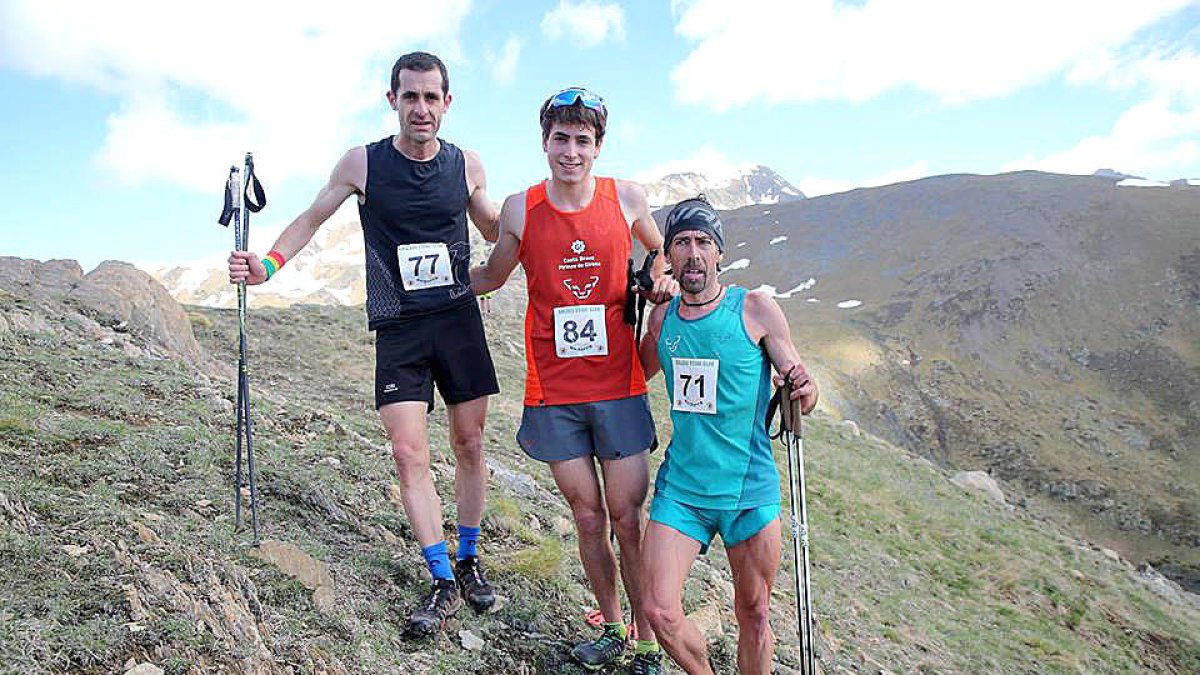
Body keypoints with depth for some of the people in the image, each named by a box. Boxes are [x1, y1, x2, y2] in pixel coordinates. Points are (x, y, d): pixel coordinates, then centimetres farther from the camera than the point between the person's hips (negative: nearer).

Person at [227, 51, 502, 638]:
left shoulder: (466, 165, 1)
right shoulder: (362, 163, -3)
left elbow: (497, 232, 16)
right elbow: (311, 219, 9)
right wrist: (267, 264, -6)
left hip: (459, 319, 2)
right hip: (397, 329, -1)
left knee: (469, 444, 8)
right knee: (408, 454, -7)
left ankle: (468, 561, 27)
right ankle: (443, 583, 6)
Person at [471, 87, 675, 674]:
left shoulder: (626, 198, -2)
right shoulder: (520, 210, -2)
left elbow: (660, 250, 18)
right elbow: (490, 277, 14)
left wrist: (664, 278, -2)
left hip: (618, 387, 0)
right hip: (553, 392, 1)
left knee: (628, 520, 3)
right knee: (588, 520, 10)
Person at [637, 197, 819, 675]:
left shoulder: (756, 308, -7)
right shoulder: (662, 317, 3)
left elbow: (799, 393, -2)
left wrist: (803, 393, -25)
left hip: (750, 489, -2)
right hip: (681, 487, 2)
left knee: (753, 615, 11)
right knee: (660, 612, -5)